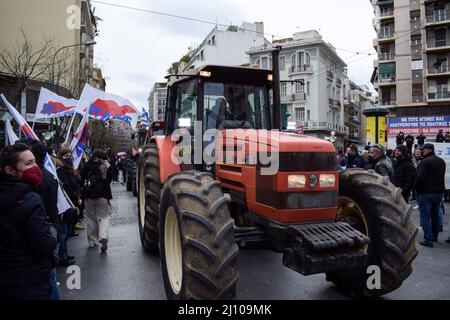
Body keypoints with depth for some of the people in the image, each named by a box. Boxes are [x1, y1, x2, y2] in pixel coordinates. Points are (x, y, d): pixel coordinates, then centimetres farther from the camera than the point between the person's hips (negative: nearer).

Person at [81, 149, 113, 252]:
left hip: (89, 196, 1)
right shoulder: (107, 166, -5)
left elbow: (82, 178, 2)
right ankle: (103, 237, -14)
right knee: (104, 217, 7)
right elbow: (110, 180, 1)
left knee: (91, 218, 13)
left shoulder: (88, 166, -3)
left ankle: (92, 241, 20)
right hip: (103, 196, -1)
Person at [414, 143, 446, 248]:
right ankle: (434, 236, 30)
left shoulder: (425, 161, -18)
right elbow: (442, 176, 16)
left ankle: (428, 239, -4)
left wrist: (416, 187, -6)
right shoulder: (441, 161, 9)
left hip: (425, 192, -8)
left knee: (425, 216, -2)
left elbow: (420, 177, -21)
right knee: (435, 214, 19)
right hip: (439, 191, 8)